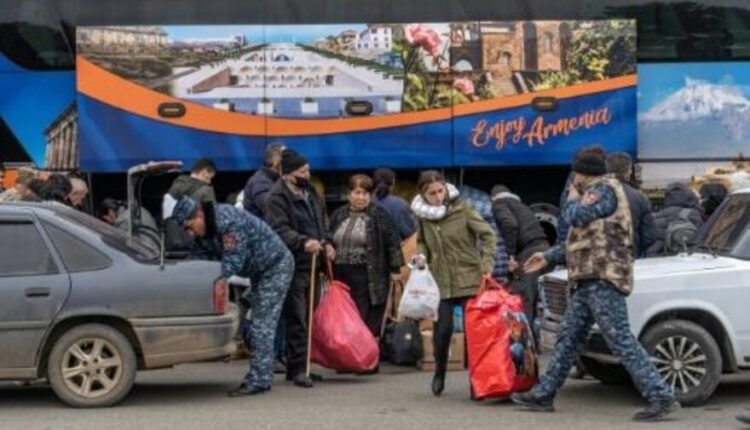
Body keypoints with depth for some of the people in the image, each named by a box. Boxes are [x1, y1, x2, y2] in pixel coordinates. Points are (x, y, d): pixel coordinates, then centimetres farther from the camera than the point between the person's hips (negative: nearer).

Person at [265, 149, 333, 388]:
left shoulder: (309, 193, 20)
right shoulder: (277, 196, -7)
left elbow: (320, 222, 29)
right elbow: (280, 230, -18)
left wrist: (326, 243, 12)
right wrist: (303, 242, -31)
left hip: (311, 263, 8)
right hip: (292, 265, -8)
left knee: (307, 317, 9)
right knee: (296, 319, -8)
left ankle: (296, 367, 17)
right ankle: (298, 369, -5)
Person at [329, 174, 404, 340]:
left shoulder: (379, 215, -2)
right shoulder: (338, 215, 12)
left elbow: (393, 242, -4)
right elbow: (329, 242, 18)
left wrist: (395, 269, -7)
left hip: (370, 278, -5)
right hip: (341, 275, 5)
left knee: (369, 322, -4)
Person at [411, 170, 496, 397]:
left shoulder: (462, 209, -8)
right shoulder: (422, 216, 2)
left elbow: (487, 234, -7)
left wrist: (486, 264, -16)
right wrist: (421, 256, -2)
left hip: (468, 279, -2)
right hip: (440, 282, 2)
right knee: (442, 329, -3)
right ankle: (439, 373, 23)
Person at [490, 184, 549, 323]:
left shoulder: (499, 203, 8)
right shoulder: (520, 204, 32)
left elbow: (509, 224, -13)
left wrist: (511, 254, -11)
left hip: (528, 251, -8)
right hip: (543, 248, 8)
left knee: (522, 299, -9)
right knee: (533, 300, 14)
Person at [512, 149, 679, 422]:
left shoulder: (605, 189, -5)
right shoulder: (597, 194, 26)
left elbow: (576, 217, -19)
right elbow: (583, 241, 31)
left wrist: (572, 198, 3)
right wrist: (549, 257, 35)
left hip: (603, 279, -11)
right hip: (589, 281, 11)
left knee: (621, 339, -15)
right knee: (569, 338, 13)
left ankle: (661, 397, -16)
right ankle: (543, 395, 19)